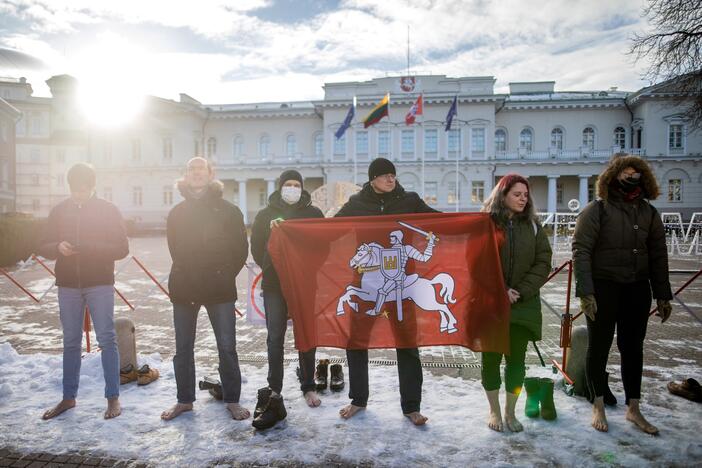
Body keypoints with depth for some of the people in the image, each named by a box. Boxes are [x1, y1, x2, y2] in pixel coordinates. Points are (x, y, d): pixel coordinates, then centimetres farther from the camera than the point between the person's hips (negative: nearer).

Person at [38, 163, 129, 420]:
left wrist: (94, 248, -21)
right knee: (71, 342, 11)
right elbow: (44, 248, 9)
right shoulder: (59, 211, 7)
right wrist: (58, 247, -14)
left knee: (107, 340, -3)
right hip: (67, 285, 3)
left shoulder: (108, 210, -2)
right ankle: (68, 397, 24)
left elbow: (122, 248, -4)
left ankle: (113, 397, 6)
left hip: (100, 283, -3)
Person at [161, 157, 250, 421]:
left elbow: (241, 248, 2)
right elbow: (175, 250, 14)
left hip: (219, 289, -3)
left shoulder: (227, 210, 0)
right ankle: (184, 400, 27)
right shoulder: (177, 213, 9)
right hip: (183, 287, 3)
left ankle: (232, 400, 16)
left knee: (227, 348, 0)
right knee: (183, 349, 11)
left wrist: (225, 276, 0)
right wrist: (190, 275, 7)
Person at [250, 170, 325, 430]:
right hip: (274, 284, 0)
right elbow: (256, 247, 7)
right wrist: (270, 268, -1)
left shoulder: (313, 213, 6)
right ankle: (274, 393, 2)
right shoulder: (266, 215, 8)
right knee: (275, 337, -2)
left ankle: (308, 387, 23)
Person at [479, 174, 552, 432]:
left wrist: (521, 292, -11)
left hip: (523, 303, 2)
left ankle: (510, 412, 23)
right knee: (491, 356, 5)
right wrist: (499, 291, -14)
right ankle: (494, 411, 22)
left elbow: (543, 263, 1)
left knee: (517, 358, 6)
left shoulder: (533, 226, 6)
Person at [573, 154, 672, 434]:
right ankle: (598, 407, 22)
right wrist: (585, 291, -19)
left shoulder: (649, 213, 7)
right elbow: (581, 251, -13)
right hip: (603, 288, -4)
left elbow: (658, 256, 11)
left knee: (633, 348, 12)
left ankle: (633, 408, 26)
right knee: (599, 346, 7)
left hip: (637, 289, 5)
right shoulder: (597, 210, -8)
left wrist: (663, 295, 9)